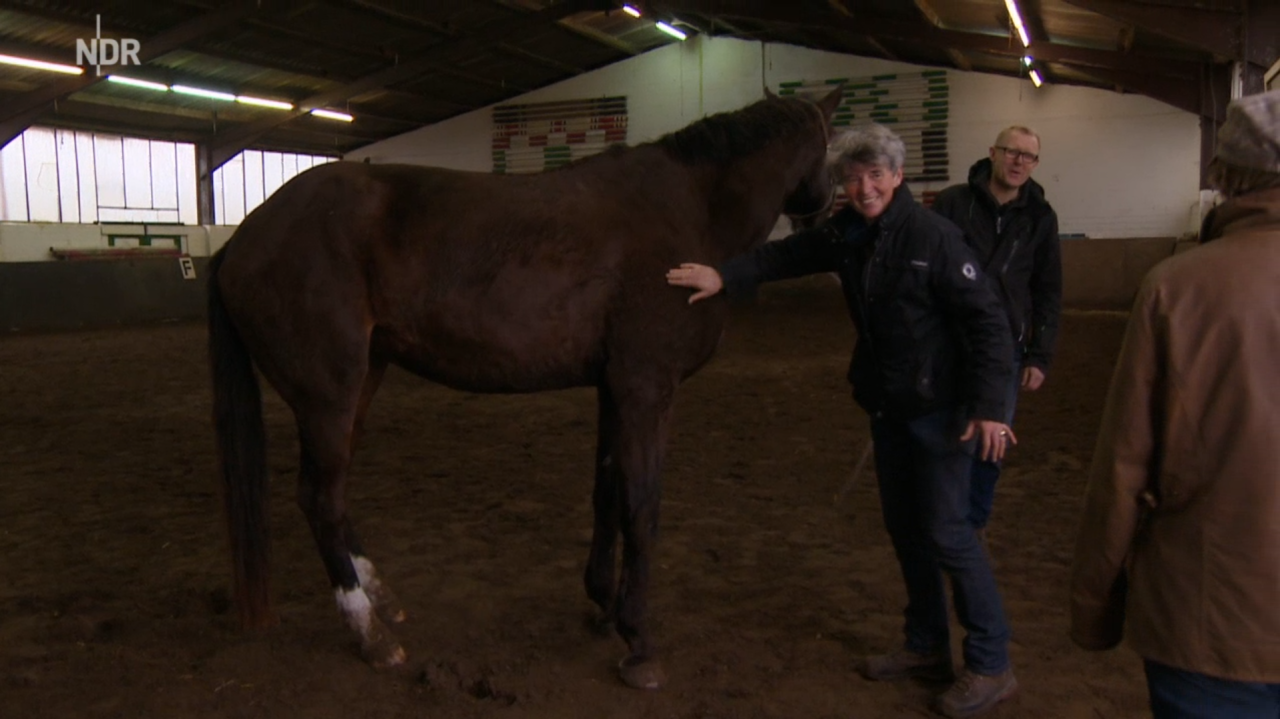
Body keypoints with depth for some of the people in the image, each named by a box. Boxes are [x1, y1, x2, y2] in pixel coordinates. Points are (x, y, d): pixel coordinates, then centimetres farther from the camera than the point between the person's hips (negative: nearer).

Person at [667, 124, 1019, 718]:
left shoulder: (932, 235, -18)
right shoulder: (846, 234, 2)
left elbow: (987, 322, -19)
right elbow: (786, 255, 3)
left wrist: (988, 407, -23)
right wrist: (724, 277, -13)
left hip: (939, 405, -7)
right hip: (887, 403, 7)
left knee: (946, 530, -4)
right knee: (904, 525, 14)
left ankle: (991, 667, 11)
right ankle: (927, 647, 30)